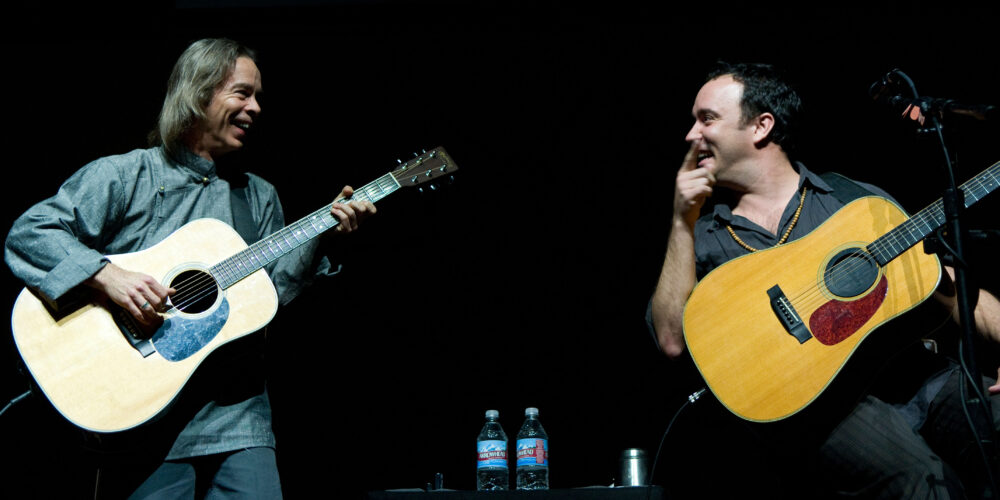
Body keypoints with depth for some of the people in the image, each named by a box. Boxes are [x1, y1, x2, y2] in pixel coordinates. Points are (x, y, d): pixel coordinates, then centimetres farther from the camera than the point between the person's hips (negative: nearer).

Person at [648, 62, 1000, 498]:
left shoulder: (855, 199, 16)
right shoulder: (701, 233, 15)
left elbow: (951, 287, 12)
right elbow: (673, 339, 0)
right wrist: (682, 222, -1)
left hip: (907, 375, 3)